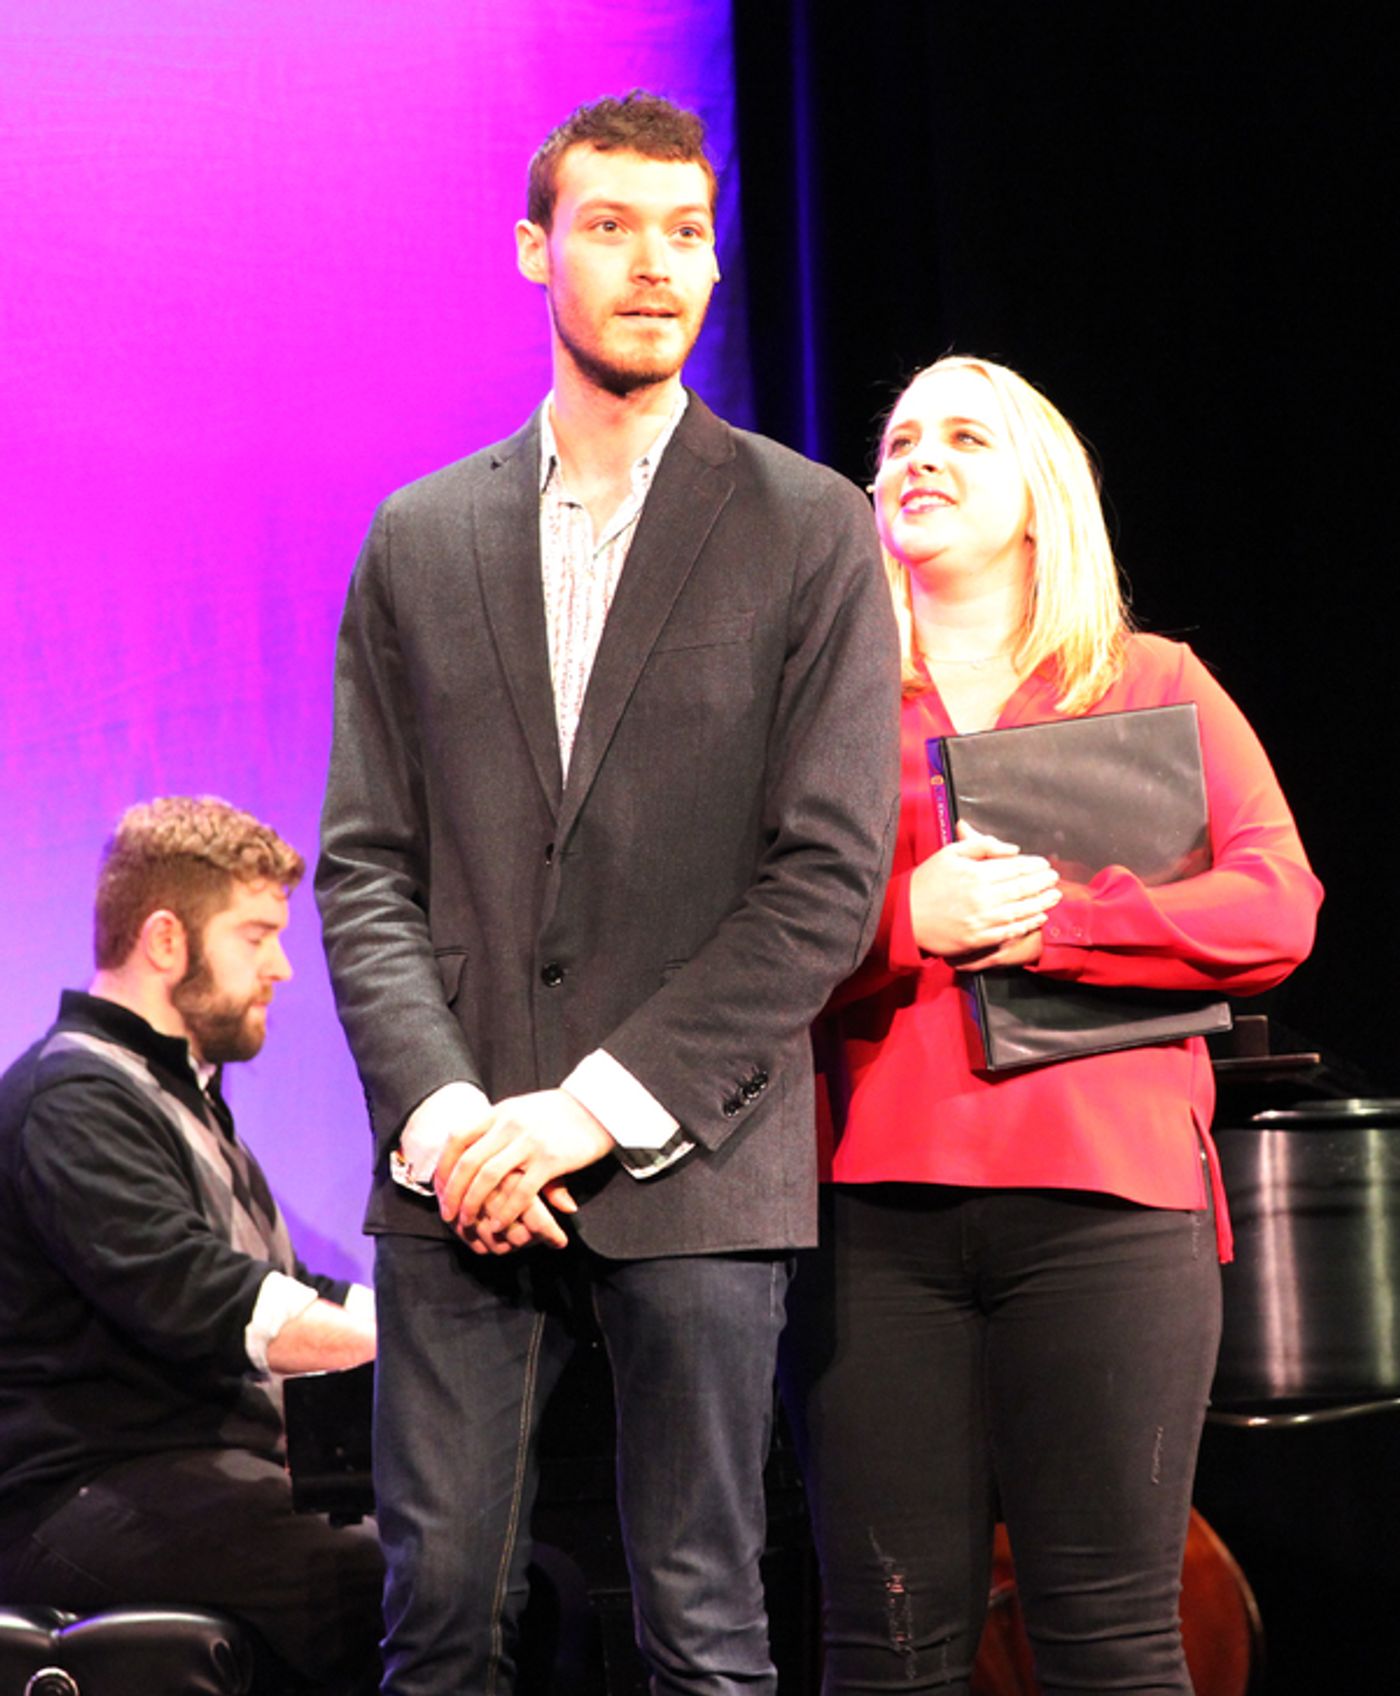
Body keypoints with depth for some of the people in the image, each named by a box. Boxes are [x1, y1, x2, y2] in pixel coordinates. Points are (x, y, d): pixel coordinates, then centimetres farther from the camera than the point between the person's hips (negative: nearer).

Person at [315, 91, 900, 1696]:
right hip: (456, 1171, 2)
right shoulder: (420, 539, 12)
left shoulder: (808, 530, 3)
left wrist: (598, 1110, -11)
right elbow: (364, 863, 8)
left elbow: (829, 872, -4)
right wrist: (439, 1109, -8)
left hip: (690, 1164, -2)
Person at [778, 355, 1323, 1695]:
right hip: (873, 1202, 1)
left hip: (1101, 1196, -1)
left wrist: (1046, 925, -8)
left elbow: (1274, 911, 2)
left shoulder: (1153, 685, 15)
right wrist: (907, 921, -11)